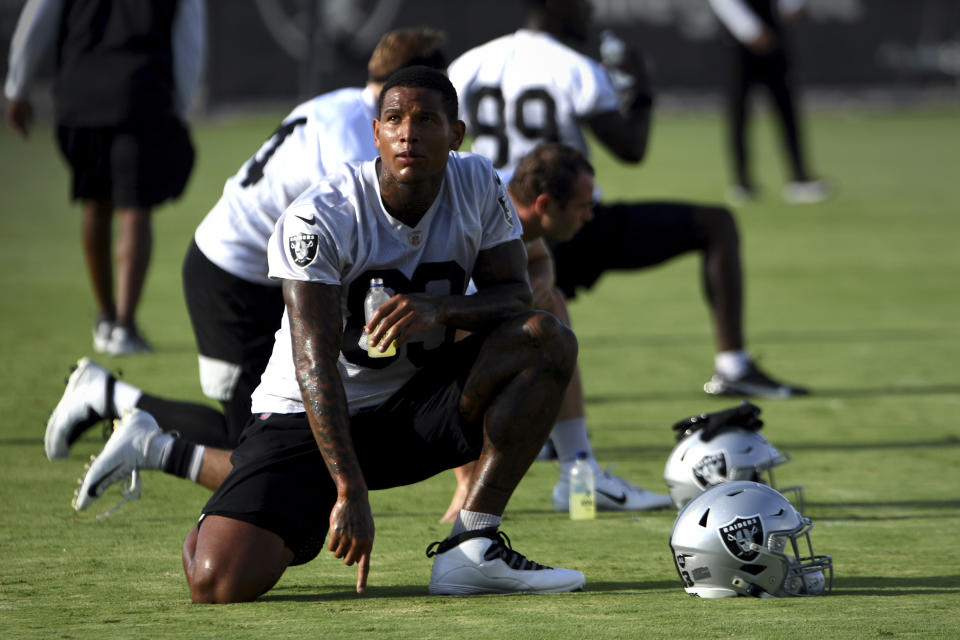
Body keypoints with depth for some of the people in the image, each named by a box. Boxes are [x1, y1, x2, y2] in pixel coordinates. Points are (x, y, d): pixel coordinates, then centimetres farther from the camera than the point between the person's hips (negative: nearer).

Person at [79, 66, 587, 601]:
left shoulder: (479, 188, -6)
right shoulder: (320, 218, -21)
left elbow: (515, 296, -5)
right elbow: (316, 364, -26)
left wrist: (439, 308, -28)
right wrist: (350, 492, -35)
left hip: (415, 407, 4)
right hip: (307, 417, -4)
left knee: (549, 340, -19)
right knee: (220, 583, -22)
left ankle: (472, 548, -19)